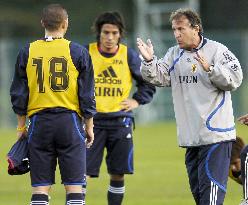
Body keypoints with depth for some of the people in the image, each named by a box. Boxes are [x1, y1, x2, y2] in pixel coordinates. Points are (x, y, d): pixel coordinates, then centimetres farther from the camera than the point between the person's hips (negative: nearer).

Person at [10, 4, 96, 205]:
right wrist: (89, 127, 9)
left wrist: (21, 126, 16)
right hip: (70, 121, -2)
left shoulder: (27, 52, 4)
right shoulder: (78, 52, -1)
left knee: (40, 188, 3)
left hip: (39, 122, 2)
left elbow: (18, 93, 8)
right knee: (74, 187, 0)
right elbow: (87, 95, 0)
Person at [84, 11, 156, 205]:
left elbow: (149, 82, 16)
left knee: (118, 174, 6)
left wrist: (137, 100, 4)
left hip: (120, 121, 2)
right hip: (91, 120, -2)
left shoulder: (129, 55, 2)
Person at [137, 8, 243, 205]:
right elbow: (159, 77, 3)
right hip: (190, 136, 7)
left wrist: (210, 68, -26)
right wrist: (149, 61, -15)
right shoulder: (174, 54, 13)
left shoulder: (217, 50, -6)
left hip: (216, 134, -7)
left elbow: (235, 79, -14)